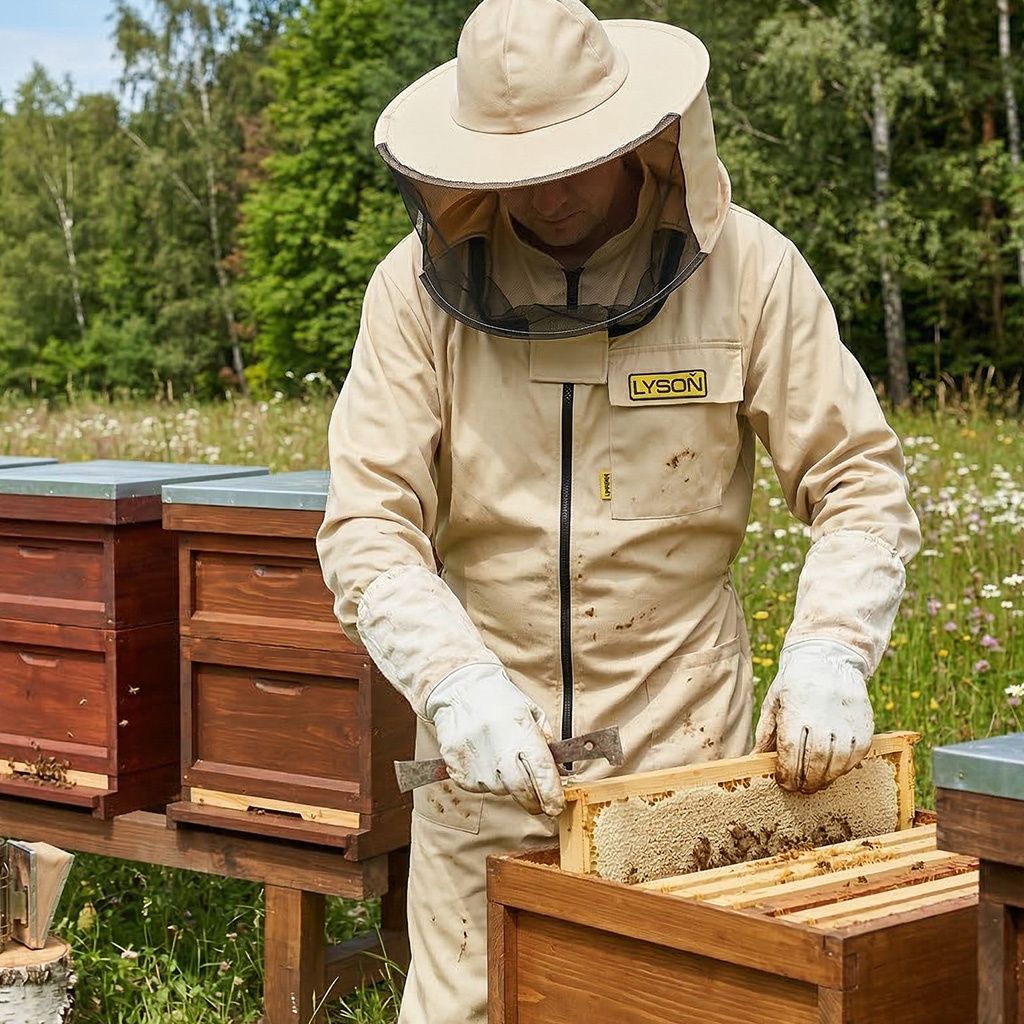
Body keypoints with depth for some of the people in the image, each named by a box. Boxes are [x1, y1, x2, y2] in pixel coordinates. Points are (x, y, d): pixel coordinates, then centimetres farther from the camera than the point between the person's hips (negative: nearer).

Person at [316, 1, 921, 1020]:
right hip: (488, 742, 0)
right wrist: (458, 682, -25)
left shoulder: (745, 268, -6)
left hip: (685, 740, 0)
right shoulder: (421, 285, -6)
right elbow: (367, 524, -10)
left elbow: (859, 482, -3)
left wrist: (829, 649, -20)